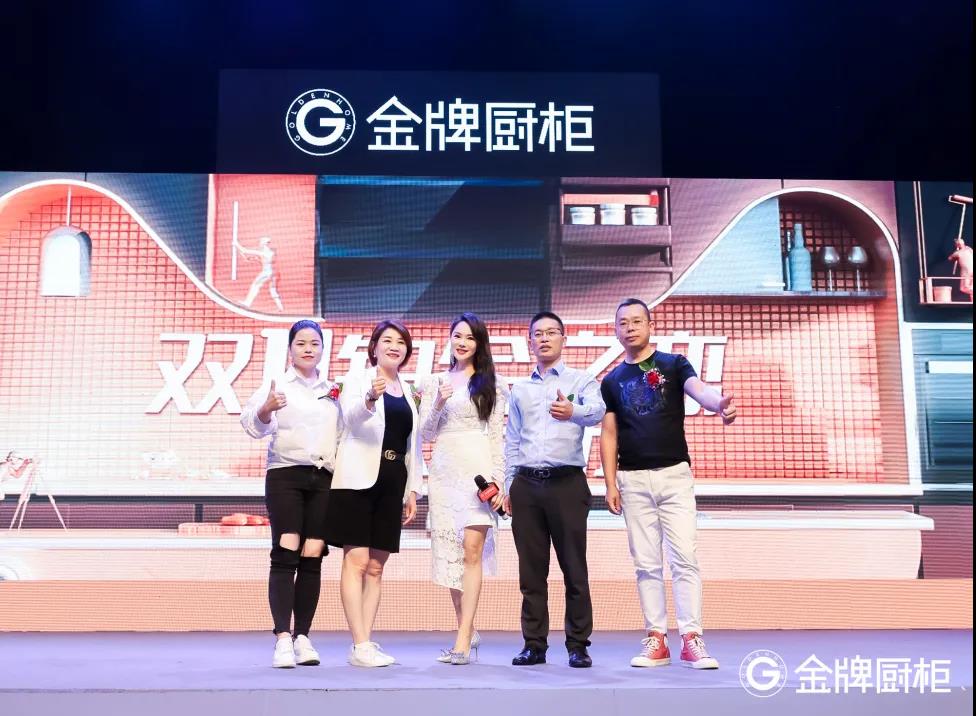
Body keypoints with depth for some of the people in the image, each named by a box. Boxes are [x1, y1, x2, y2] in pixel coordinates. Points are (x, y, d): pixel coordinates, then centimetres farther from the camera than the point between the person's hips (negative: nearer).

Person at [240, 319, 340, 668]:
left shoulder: (333, 391, 18)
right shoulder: (276, 386, 6)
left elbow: (344, 433, 27)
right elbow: (253, 425, -9)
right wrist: (266, 409, -29)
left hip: (323, 479, 4)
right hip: (285, 475, -3)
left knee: (312, 559, 1)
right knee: (285, 555, -12)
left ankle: (303, 636, 7)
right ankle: (283, 638, -12)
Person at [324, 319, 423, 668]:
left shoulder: (409, 392, 17)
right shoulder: (357, 380, 2)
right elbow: (351, 417, -18)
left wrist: (413, 489, 12)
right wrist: (371, 398, -38)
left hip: (392, 483, 6)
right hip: (359, 479, -5)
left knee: (376, 567, 6)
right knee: (357, 561, -9)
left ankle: (364, 643, 9)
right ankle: (361, 645, -9)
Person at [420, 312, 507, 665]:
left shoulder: (490, 385, 7)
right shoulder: (435, 382, 14)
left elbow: (497, 436, 4)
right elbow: (426, 434, 10)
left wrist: (498, 479, -5)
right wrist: (438, 405, -7)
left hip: (477, 468, -3)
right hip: (443, 470, 3)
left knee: (472, 550, -12)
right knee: (449, 553, 5)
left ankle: (463, 640, -12)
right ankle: (468, 632, 18)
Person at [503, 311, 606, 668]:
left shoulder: (581, 380, 6)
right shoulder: (520, 389, 18)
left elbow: (597, 411, -15)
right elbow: (511, 441, 17)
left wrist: (573, 411, -38)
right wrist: (509, 487, 10)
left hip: (566, 481, -3)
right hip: (527, 483, 3)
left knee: (574, 567, -2)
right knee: (531, 570, 5)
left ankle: (578, 645, 7)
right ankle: (534, 644, 13)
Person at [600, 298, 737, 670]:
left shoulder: (674, 364, 3)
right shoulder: (612, 381, 11)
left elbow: (698, 389, -18)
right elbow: (609, 435, 10)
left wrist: (719, 403, -42)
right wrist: (610, 483, 1)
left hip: (674, 475, -2)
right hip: (633, 479, 3)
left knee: (684, 558, -6)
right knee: (646, 564, 5)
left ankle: (691, 640, -2)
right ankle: (656, 639, 10)